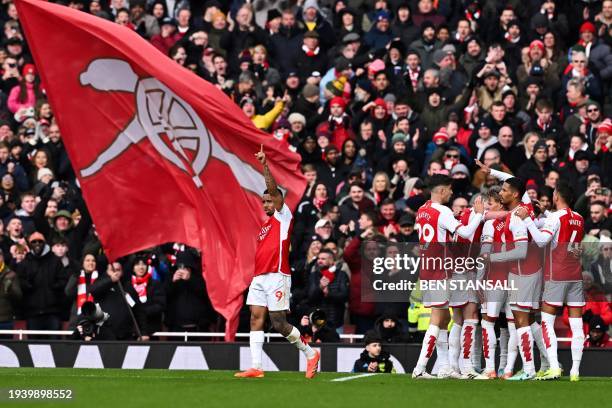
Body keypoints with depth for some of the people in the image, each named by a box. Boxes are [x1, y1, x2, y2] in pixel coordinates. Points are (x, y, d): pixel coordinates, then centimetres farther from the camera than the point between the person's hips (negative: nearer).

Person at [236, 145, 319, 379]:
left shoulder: (283, 217, 0)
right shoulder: (265, 225, 21)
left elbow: (274, 189, -11)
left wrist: (265, 166, -16)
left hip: (277, 276, -8)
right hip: (259, 278, 8)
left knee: (279, 323, -7)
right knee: (256, 318, -2)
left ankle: (310, 353, 10)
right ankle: (256, 367, -6)